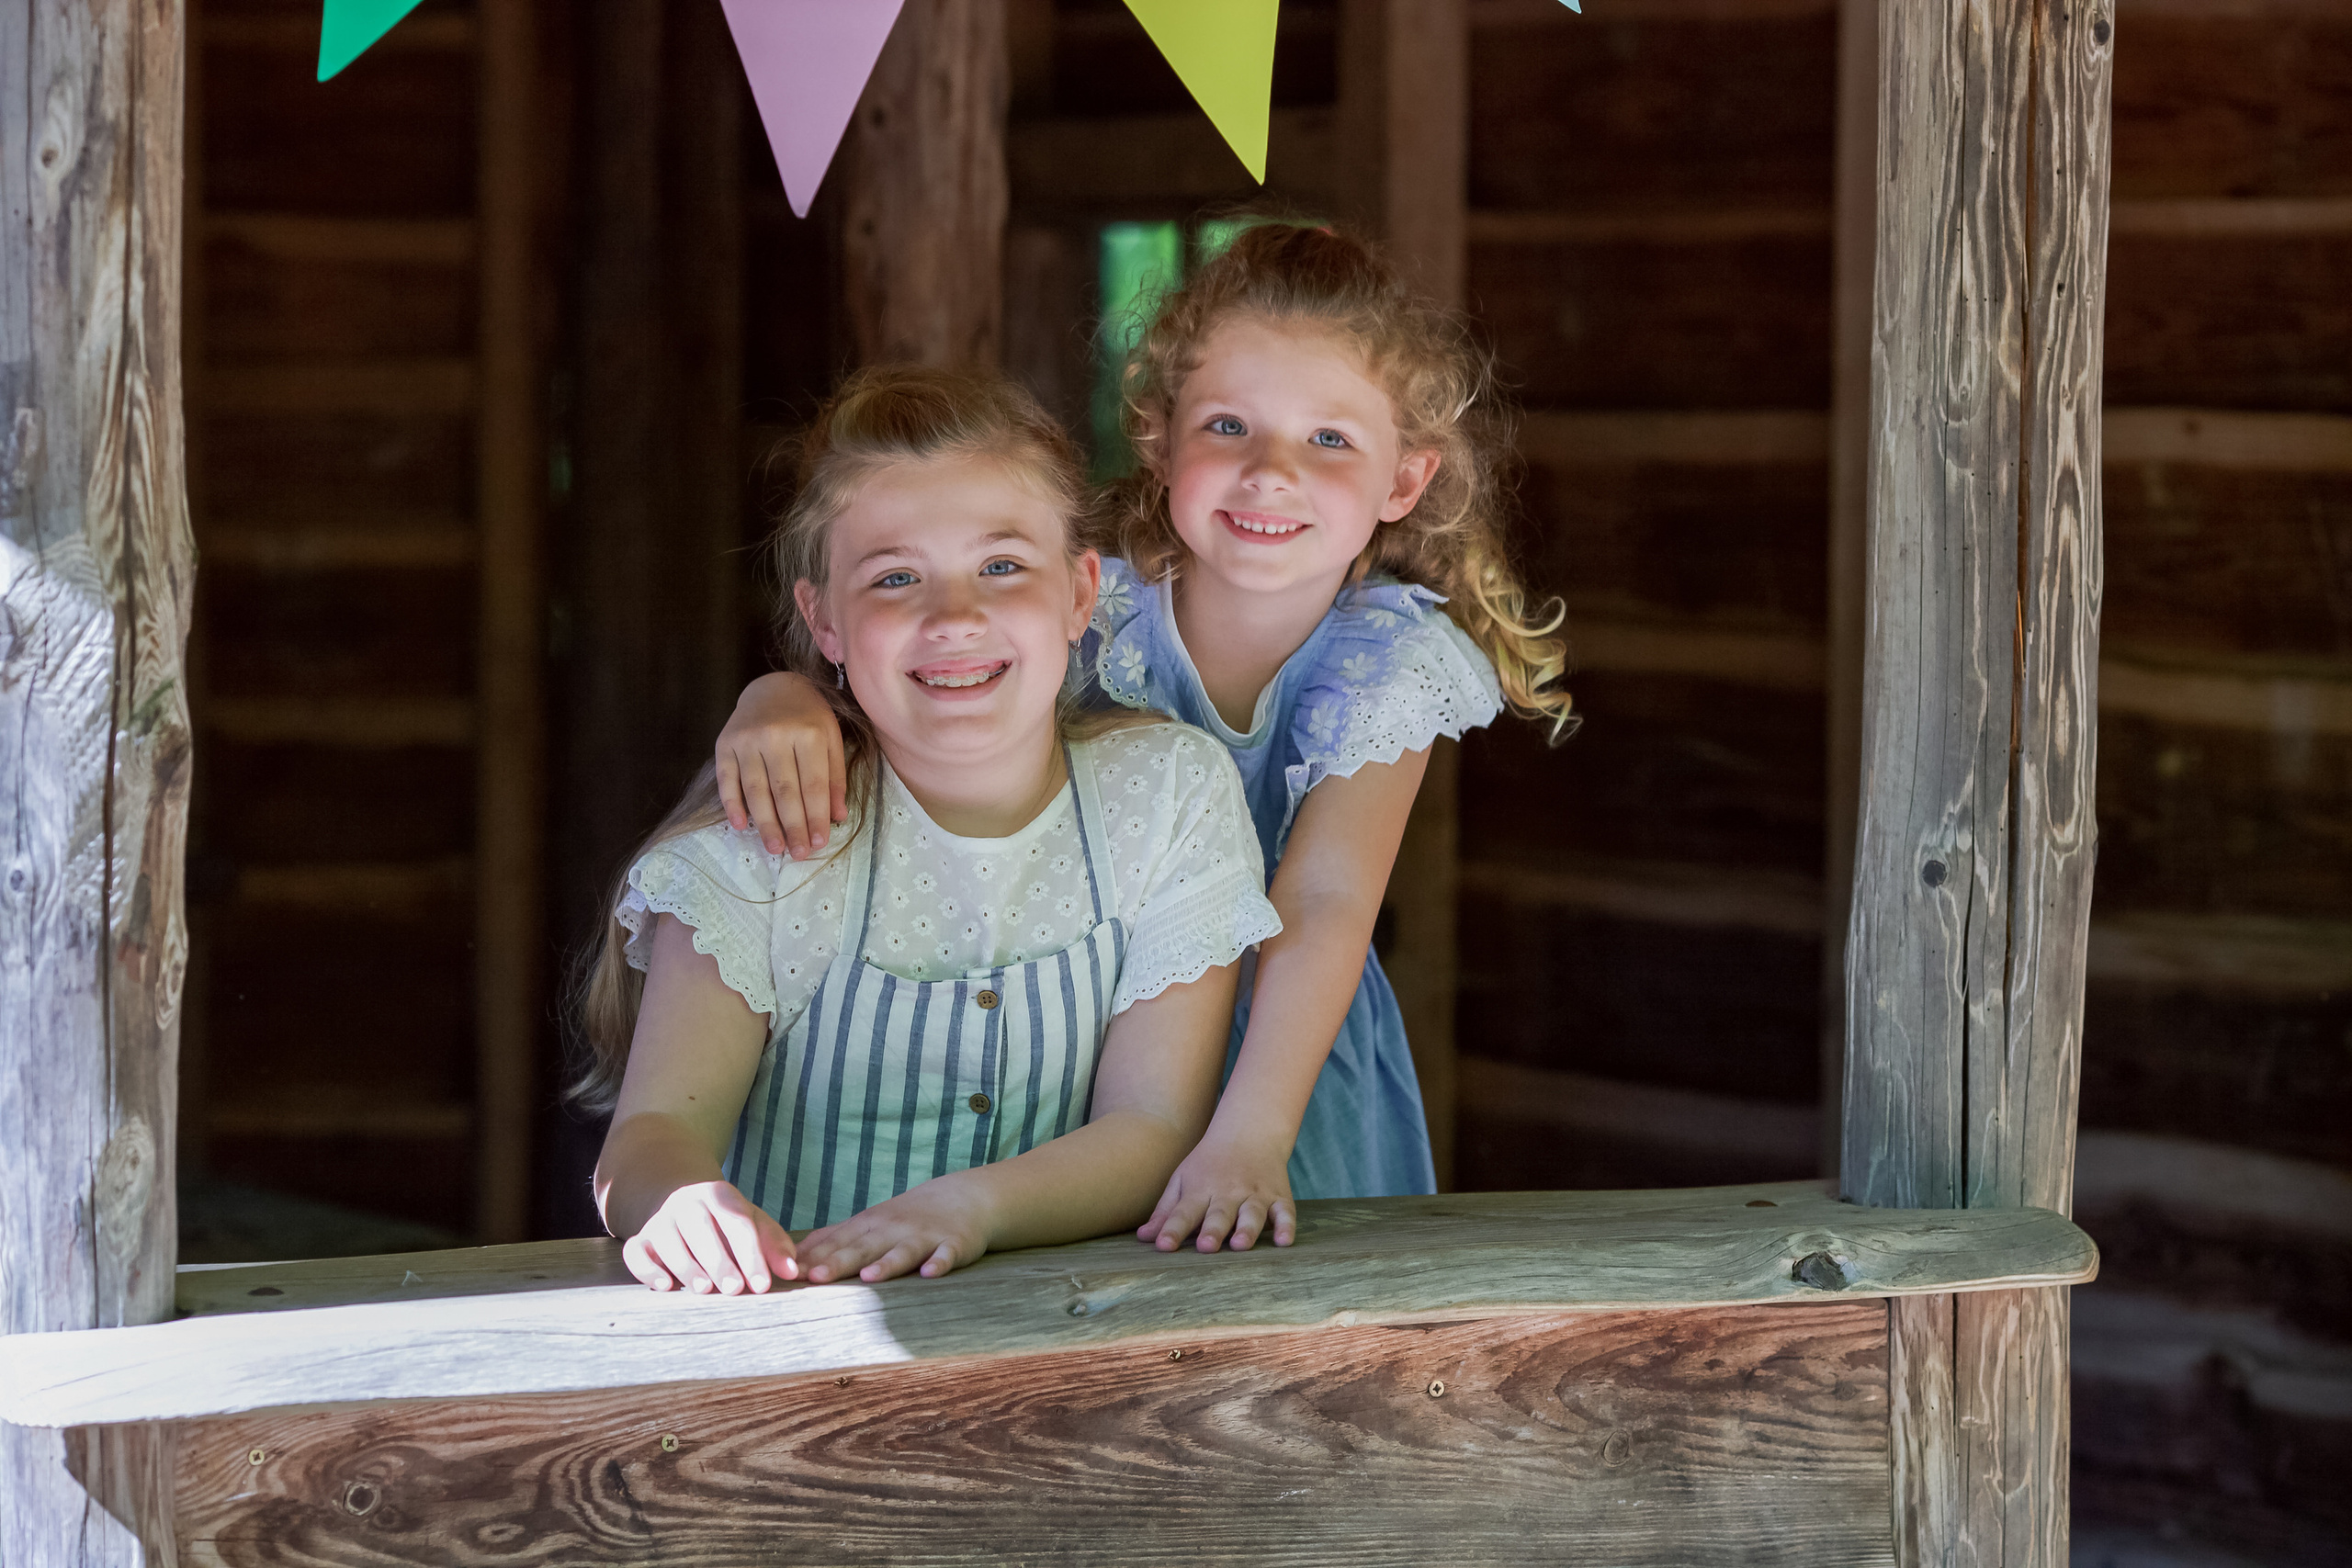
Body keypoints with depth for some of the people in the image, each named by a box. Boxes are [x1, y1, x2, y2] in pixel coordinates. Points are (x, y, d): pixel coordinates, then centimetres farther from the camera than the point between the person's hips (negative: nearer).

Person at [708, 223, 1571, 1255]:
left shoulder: (1391, 665, -15)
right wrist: (782, 700, -33)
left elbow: (1323, 906, -26)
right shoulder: (1095, 617, -13)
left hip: (1288, 1047, 0)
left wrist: (1249, 1134, -40)